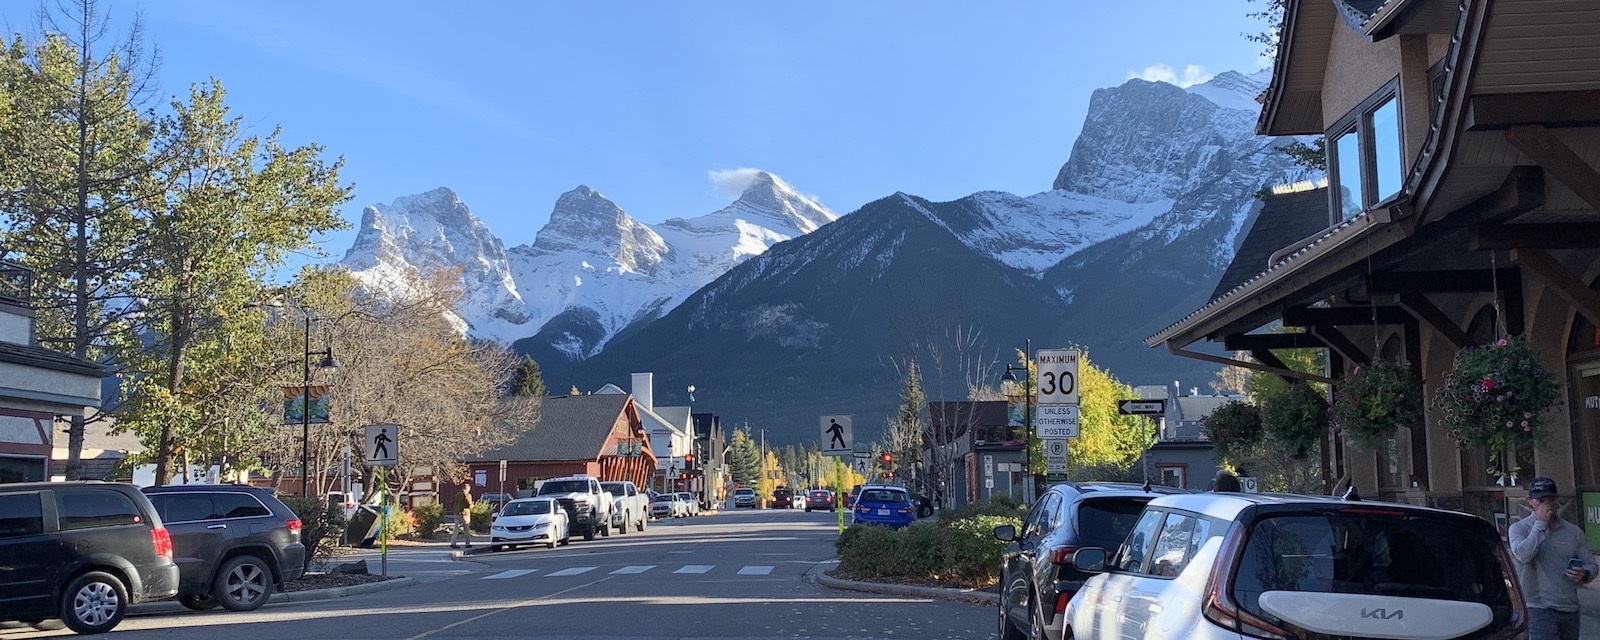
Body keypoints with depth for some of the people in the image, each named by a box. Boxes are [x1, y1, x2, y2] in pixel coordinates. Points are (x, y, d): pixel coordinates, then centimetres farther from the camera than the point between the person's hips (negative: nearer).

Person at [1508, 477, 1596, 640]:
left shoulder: (1574, 531, 11)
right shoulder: (1519, 528, 0)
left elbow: (1591, 565, 15)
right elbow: (1523, 554, -20)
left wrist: (1584, 575, -10)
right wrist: (1540, 523, -12)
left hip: (1570, 610, 5)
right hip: (1538, 609, -5)